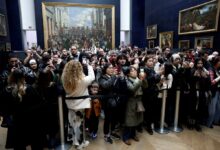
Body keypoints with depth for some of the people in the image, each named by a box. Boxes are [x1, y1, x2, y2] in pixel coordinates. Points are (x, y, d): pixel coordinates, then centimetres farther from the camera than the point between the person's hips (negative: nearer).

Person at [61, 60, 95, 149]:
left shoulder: (65, 79, -15)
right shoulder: (82, 80, -28)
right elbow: (92, 77, -11)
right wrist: (89, 66, 4)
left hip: (70, 104, 5)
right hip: (80, 105, -5)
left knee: (72, 121, 25)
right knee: (79, 123, 12)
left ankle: (71, 138, 46)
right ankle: (79, 143, 29)